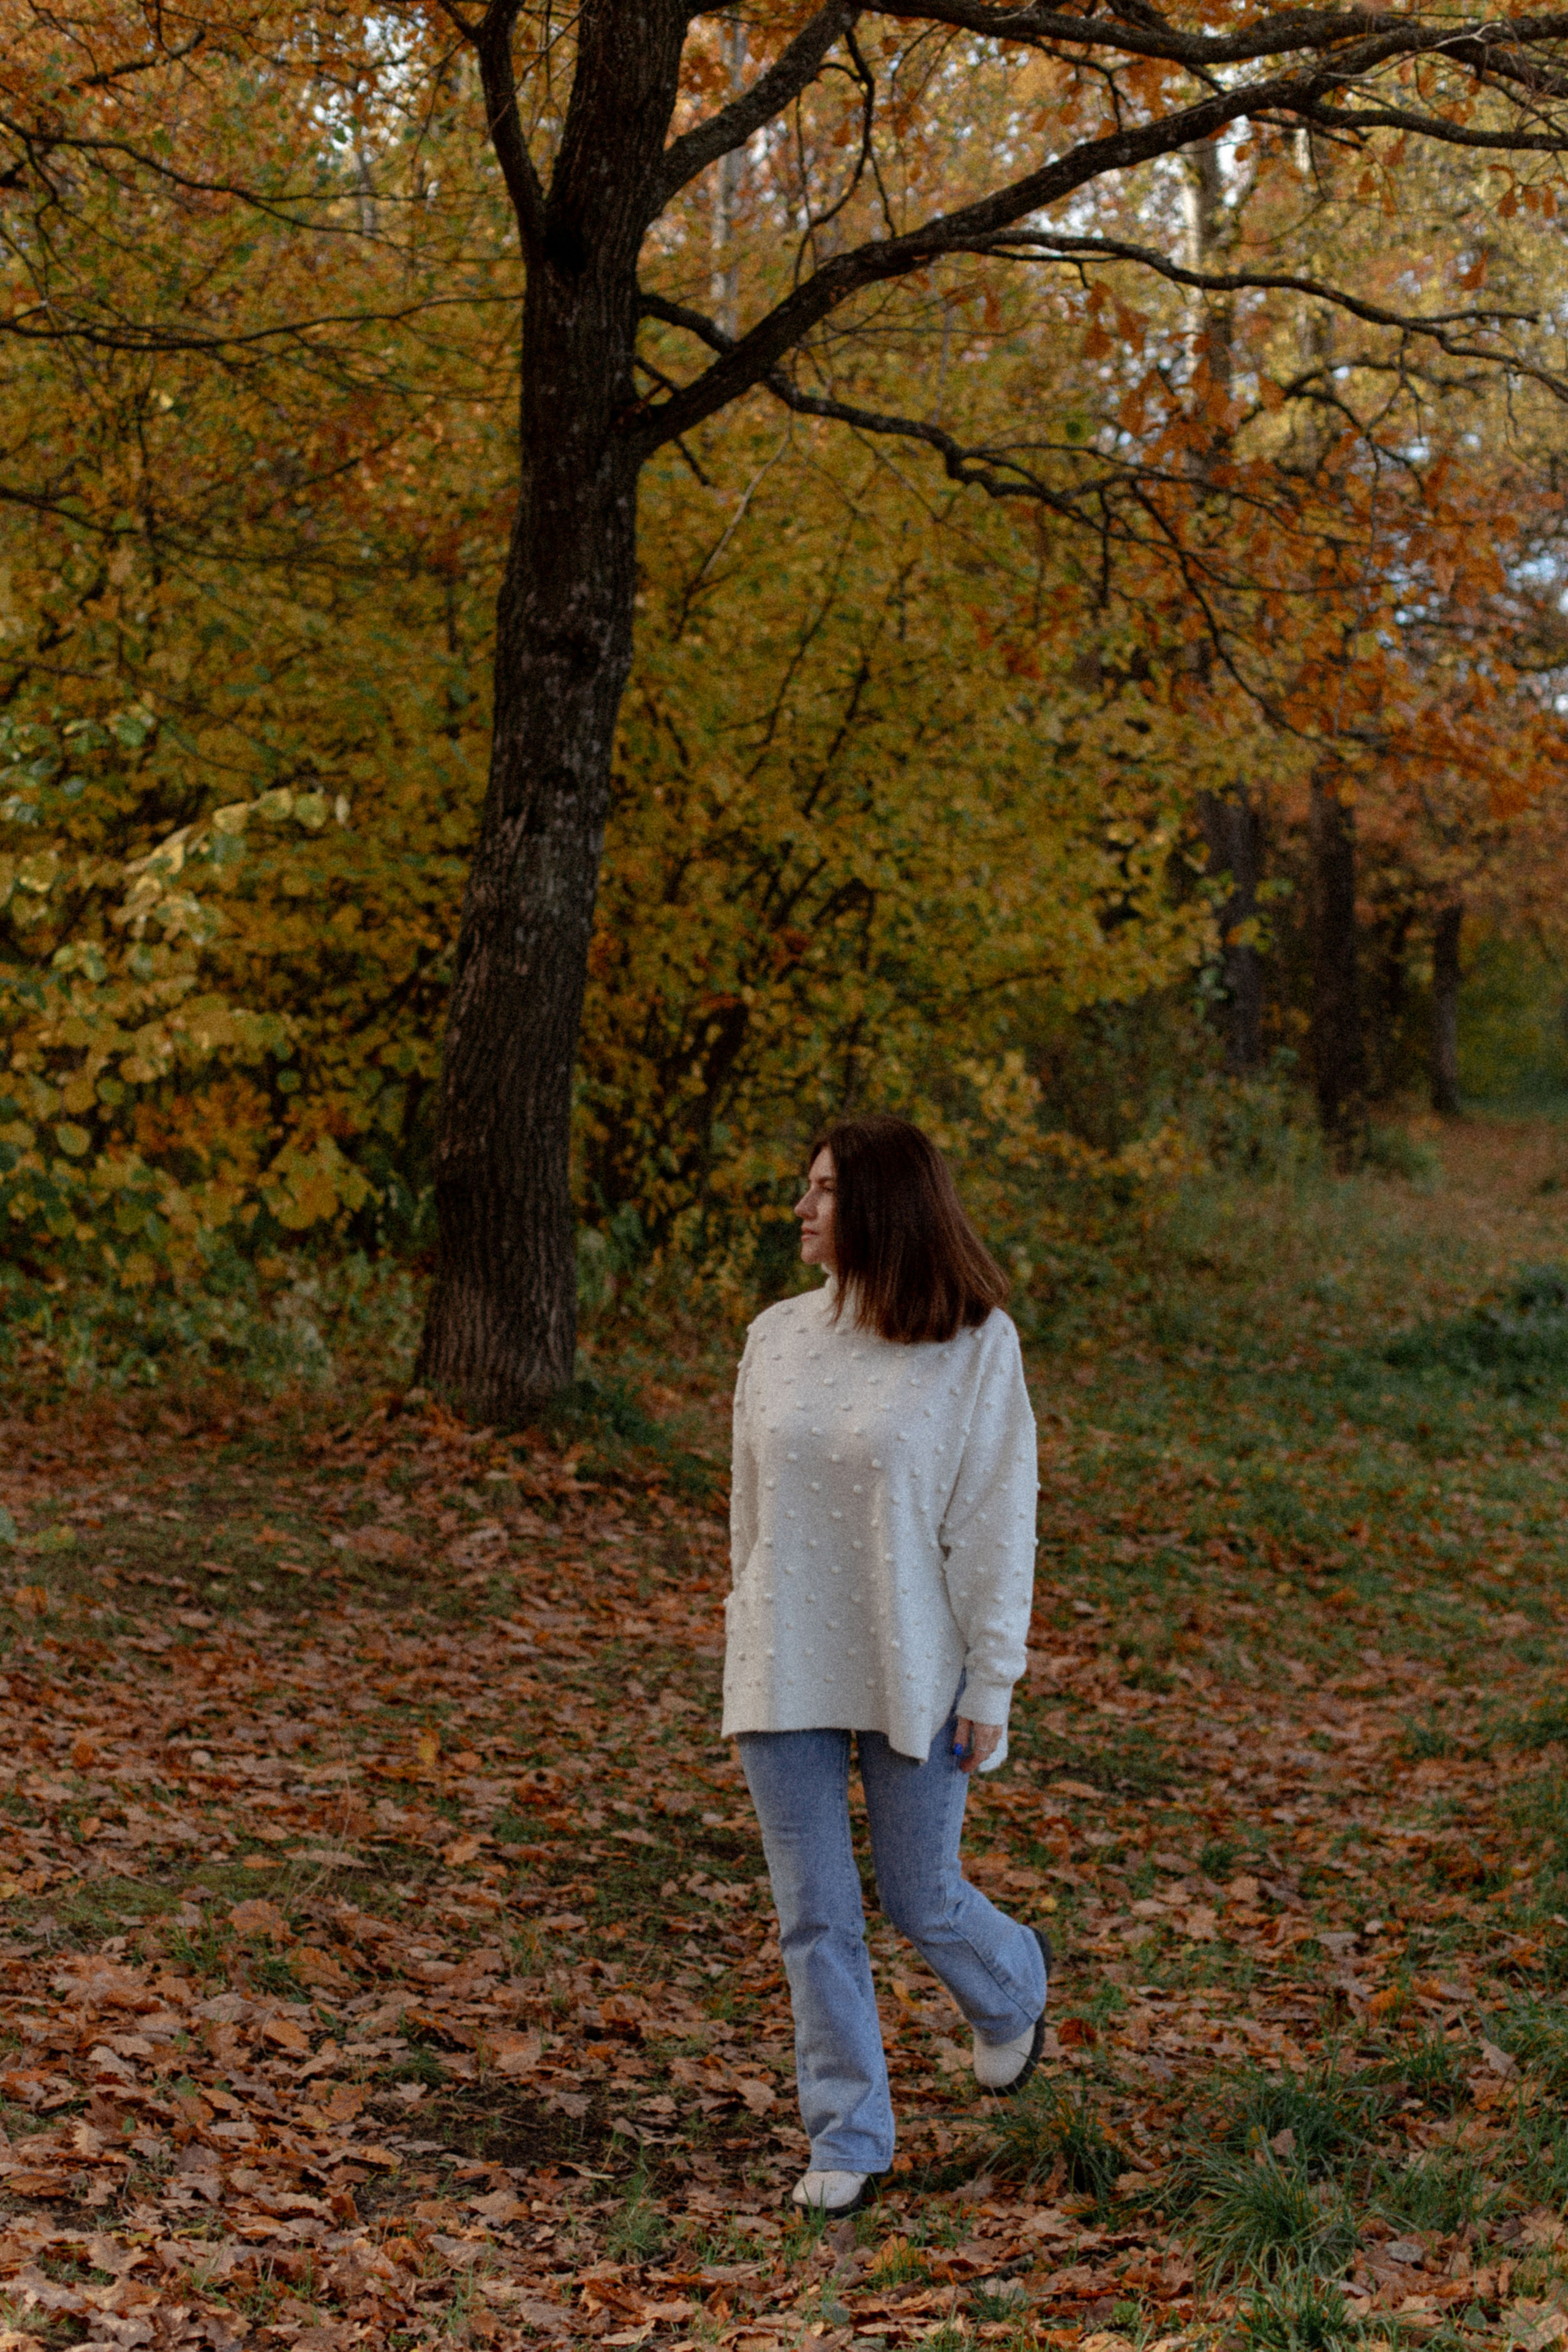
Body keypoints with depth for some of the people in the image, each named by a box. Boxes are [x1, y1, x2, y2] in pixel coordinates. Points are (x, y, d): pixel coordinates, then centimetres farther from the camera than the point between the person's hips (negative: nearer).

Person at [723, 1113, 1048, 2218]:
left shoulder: (976, 1344, -10)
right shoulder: (777, 1338, 3)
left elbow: (998, 1523, -8)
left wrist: (991, 1687, -9)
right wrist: (751, 1646, 14)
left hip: (912, 1672, -3)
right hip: (785, 1673, 4)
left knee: (919, 1898, 9)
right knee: (816, 1917, 6)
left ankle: (1014, 1987, 42)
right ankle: (848, 2139, 19)